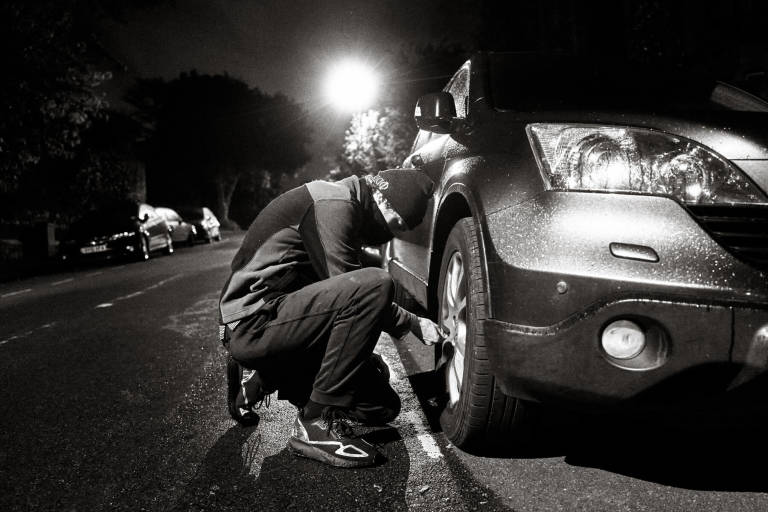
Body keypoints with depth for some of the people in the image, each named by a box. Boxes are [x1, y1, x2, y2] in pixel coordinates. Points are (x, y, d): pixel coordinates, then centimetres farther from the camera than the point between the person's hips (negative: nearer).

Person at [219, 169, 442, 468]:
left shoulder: (345, 208, 17)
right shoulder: (333, 203, -14)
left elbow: (342, 293, 21)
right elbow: (350, 289, -20)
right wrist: (412, 324, -11)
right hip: (255, 322, -10)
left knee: (382, 407, 7)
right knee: (374, 285, -29)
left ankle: (262, 380, 15)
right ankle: (318, 423, -20)